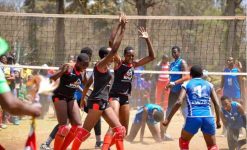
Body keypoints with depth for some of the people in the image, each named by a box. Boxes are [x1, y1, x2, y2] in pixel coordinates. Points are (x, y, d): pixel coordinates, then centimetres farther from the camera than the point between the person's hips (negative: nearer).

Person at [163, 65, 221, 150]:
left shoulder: (186, 84, 12)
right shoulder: (209, 85, 18)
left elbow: (179, 102, -1)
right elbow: (216, 104, 10)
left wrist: (168, 119, 0)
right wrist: (218, 120, 19)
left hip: (193, 117, -1)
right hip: (208, 117, 1)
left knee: (183, 141, 25)